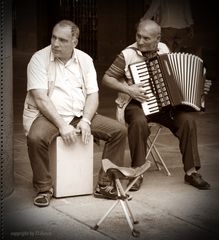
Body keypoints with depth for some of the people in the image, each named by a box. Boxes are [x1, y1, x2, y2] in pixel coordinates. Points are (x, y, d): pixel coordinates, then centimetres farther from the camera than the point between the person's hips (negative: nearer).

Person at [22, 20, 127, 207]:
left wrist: (86, 121, -15)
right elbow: (41, 98, -15)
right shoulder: (39, 59, -7)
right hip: (48, 115, -4)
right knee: (35, 138, -36)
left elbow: (93, 94, 3)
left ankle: (105, 185, -1)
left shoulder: (84, 60, 7)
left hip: (80, 115, 4)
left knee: (119, 130, -10)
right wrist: (62, 126, -23)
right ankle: (44, 189, -13)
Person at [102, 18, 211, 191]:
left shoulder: (164, 49, 5)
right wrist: (127, 89, -19)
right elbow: (107, 78, -6)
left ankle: (191, 172, -10)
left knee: (187, 119, -20)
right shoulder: (127, 55, -8)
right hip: (136, 104, -4)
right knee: (139, 122, -36)